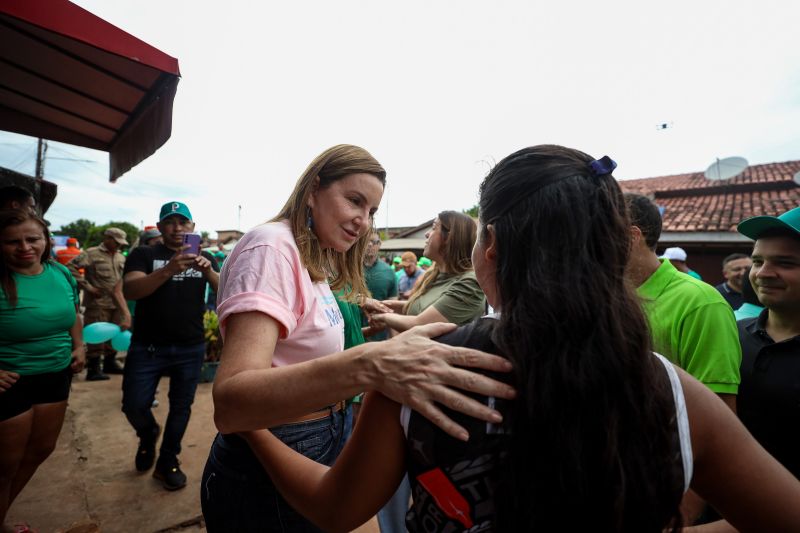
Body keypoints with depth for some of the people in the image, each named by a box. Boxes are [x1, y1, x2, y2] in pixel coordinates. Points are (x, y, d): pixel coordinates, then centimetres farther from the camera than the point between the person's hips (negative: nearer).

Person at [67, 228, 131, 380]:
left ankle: (110, 363, 30)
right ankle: (93, 369, 6)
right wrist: (87, 286, -14)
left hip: (116, 303, 7)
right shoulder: (91, 253, -7)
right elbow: (70, 268, -14)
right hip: (98, 303, -7)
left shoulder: (121, 257, 14)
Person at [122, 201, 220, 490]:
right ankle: (148, 435, 37)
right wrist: (168, 270, -33)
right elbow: (129, 290, -17)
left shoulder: (204, 257, 6)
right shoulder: (144, 254, -1)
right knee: (134, 405, 3)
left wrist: (208, 271, -24)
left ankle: (168, 462, 30)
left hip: (191, 348, 2)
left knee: (181, 406, 10)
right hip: (147, 346, -1)